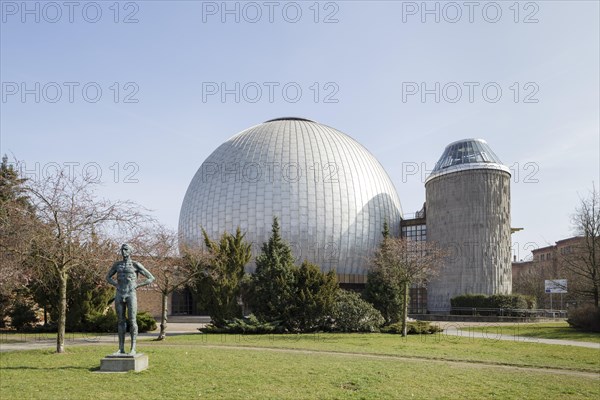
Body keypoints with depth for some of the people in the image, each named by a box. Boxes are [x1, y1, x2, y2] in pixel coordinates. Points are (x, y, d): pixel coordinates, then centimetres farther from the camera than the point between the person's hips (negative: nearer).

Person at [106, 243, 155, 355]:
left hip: (131, 296, -4)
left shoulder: (136, 265, -1)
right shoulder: (117, 264, 12)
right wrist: (116, 285, 5)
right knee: (121, 322, 6)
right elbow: (108, 277, 26)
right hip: (119, 296, 4)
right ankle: (121, 348, 11)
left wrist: (136, 286, -6)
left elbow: (151, 278, -1)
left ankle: (133, 348, 0)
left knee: (132, 322, -5)